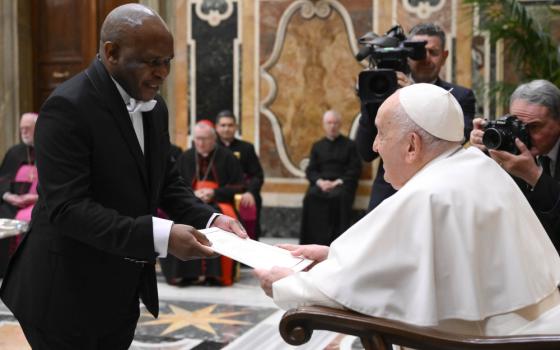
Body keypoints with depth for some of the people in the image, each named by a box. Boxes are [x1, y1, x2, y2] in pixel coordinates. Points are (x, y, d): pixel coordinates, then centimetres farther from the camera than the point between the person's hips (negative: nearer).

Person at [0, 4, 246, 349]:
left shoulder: (154, 106, 5)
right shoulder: (68, 107, -21)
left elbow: (167, 182, 11)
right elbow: (67, 207, -27)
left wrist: (209, 218, -7)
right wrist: (159, 235, -34)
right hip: (67, 293, -7)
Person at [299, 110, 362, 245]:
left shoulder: (350, 145, 13)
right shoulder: (317, 146, 22)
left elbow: (355, 169, 3)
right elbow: (310, 170, 13)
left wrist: (339, 182, -13)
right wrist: (320, 181, -9)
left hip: (342, 184, -2)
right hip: (321, 184, 2)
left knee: (340, 197, -37)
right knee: (311, 197, -32)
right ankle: (314, 242, -30)